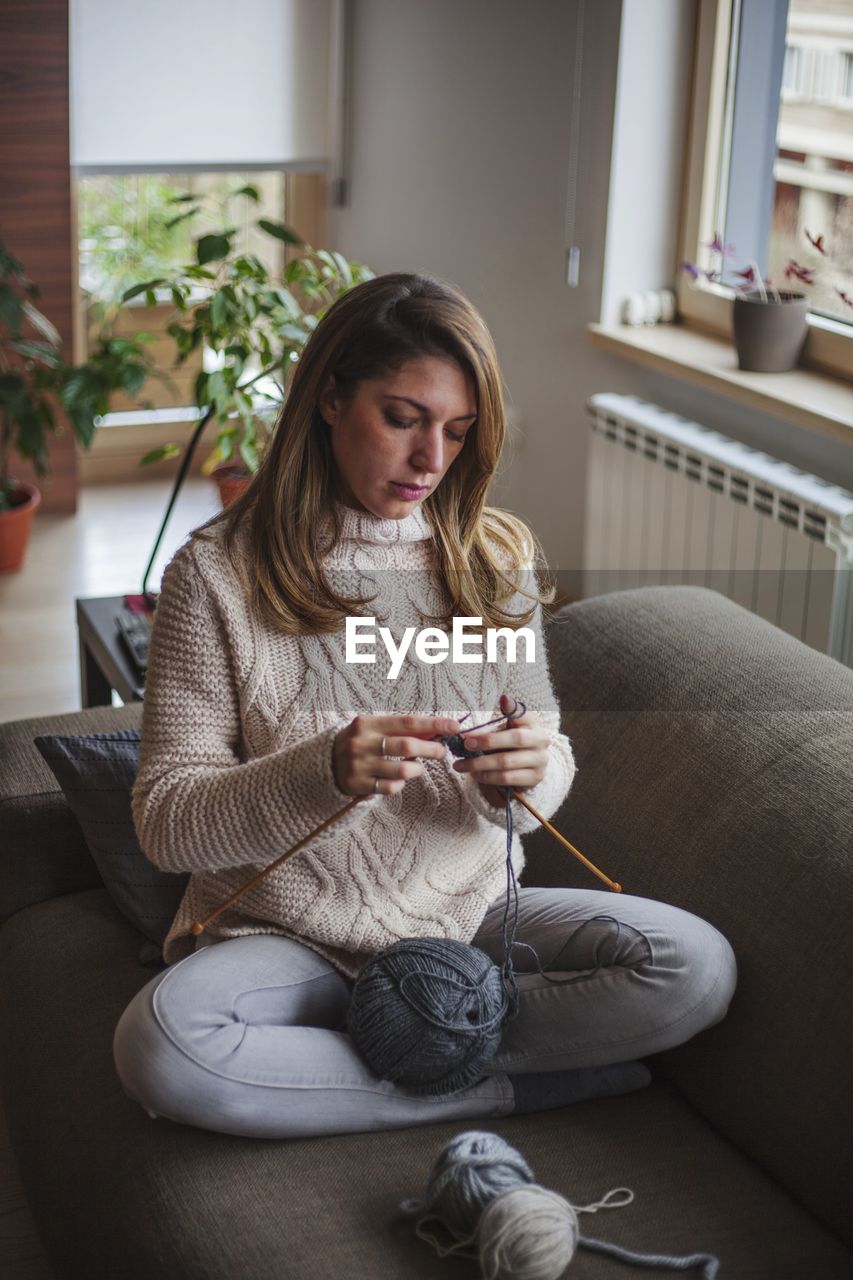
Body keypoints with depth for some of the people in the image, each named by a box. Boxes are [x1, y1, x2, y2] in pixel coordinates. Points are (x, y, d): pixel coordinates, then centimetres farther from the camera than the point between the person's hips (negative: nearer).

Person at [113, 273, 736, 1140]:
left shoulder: (494, 558, 4)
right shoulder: (218, 572, -8)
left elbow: (550, 771, 9)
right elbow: (165, 822, -10)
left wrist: (533, 766, -17)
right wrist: (324, 772, -28)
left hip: (467, 914, 3)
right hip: (290, 939, -2)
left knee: (696, 966, -20)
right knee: (159, 1043, -34)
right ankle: (510, 1086, -16)